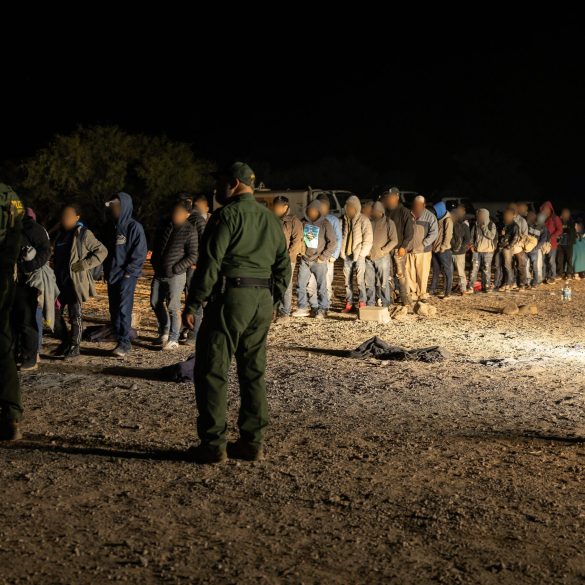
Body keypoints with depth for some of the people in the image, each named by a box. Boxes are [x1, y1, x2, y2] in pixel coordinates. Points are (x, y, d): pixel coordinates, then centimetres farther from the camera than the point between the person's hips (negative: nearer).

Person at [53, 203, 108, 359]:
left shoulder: (84, 234, -8)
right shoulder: (61, 234, 14)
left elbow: (102, 251, -9)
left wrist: (85, 264, -15)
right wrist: (55, 274, 14)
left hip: (76, 281, -7)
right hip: (61, 281, 7)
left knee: (75, 315, 0)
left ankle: (74, 347, 9)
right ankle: (65, 342, 23)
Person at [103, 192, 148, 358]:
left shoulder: (134, 227, -8)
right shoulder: (111, 227, 13)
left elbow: (140, 253, -11)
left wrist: (128, 271, -14)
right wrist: (106, 271, 11)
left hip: (127, 276, -7)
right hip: (112, 275, 7)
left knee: (123, 309, -10)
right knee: (114, 309, 8)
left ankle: (124, 343, -8)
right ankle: (121, 342, 15)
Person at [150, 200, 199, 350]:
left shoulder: (190, 230, -9)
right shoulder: (165, 226, 9)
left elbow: (193, 256, -11)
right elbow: (156, 246, 22)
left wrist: (175, 269, -15)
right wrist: (154, 262, 9)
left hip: (176, 275, -7)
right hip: (159, 274, 7)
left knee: (173, 307, -6)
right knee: (156, 303, 12)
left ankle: (173, 339, 3)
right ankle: (164, 332, 28)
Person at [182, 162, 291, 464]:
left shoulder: (227, 214, -7)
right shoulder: (271, 219, 17)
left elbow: (210, 262, -13)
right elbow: (284, 265, 18)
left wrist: (192, 304, -10)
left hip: (232, 295, -7)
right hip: (263, 302, 8)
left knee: (212, 370, -2)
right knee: (254, 371, 13)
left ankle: (213, 444, -2)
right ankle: (253, 442, 15)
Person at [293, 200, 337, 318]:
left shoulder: (325, 224, -6)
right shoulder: (304, 222, 5)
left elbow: (333, 242, -6)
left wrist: (323, 257, -9)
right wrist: (301, 248, 2)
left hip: (319, 261, -4)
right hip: (305, 259, 4)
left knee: (321, 286, 0)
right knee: (301, 284, 6)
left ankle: (322, 309, 8)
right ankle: (302, 307, 16)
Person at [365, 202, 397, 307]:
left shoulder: (389, 223, -1)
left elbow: (394, 240, -5)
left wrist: (383, 251, -13)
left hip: (382, 258, -4)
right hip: (369, 258, 4)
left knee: (383, 282, -2)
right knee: (369, 282, 7)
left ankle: (385, 304, 5)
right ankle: (370, 305, 16)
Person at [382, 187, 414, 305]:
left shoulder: (404, 212, -5)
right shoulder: (386, 212, 12)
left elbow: (409, 231, -8)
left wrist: (403, 246, -14)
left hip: (399, 248, -6)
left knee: (400, 274, -5)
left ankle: (406, 299, -1)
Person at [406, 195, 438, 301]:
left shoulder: (430, 216, -1)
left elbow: (434, 233, -6)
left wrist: (423, 245, -15)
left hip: (424, 250, -2)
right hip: (409, 250, 2)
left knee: (423, 273, 1)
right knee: (409, 272, 2)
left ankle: (422, 294, 13)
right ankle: (413, 292, 14)